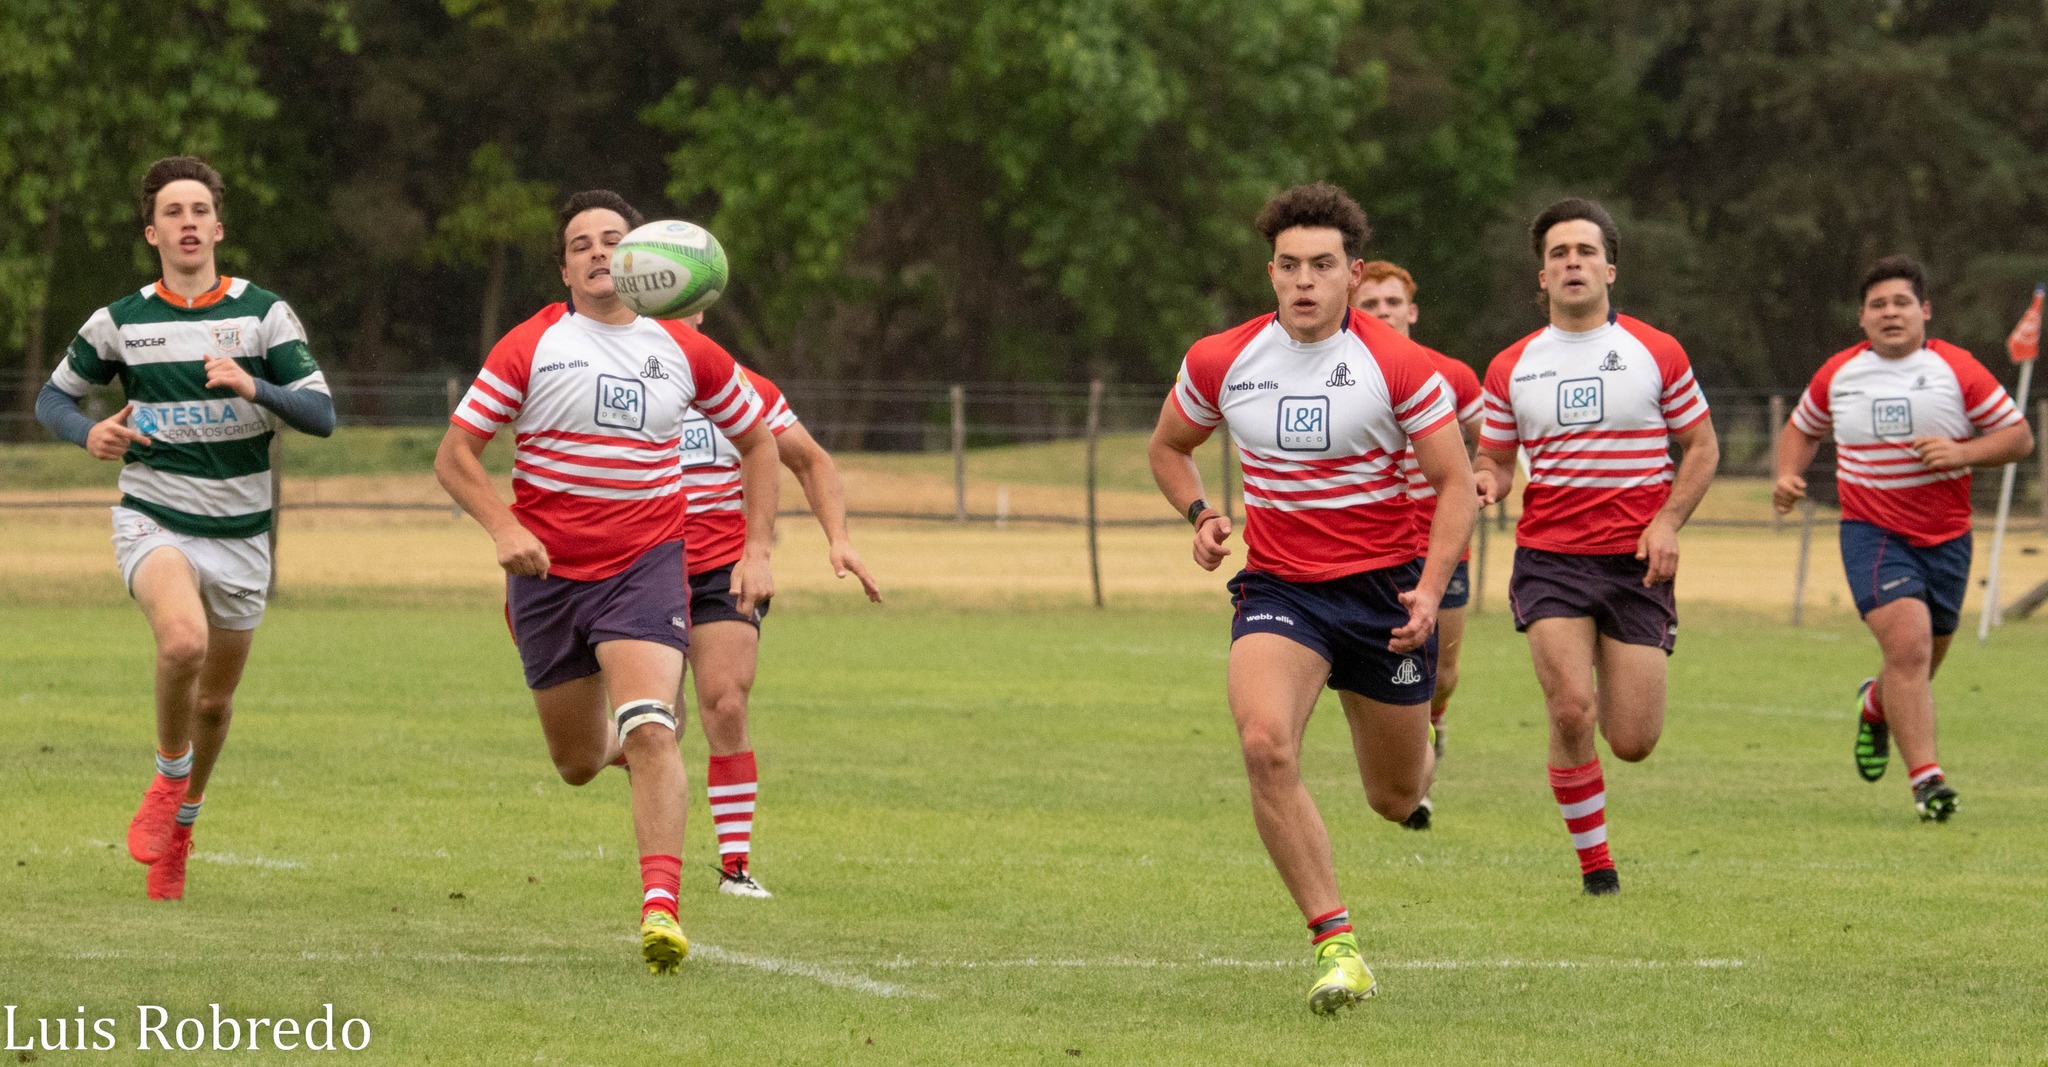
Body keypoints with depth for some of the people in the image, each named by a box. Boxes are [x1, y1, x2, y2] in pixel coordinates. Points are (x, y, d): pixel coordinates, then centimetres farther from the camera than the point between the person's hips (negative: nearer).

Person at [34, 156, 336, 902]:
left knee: (214, 699, 11)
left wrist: (253, 388, -26)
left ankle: (184, 815, 39)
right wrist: (89, 434, -9)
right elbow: (54, 396, 13)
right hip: (153, 523, -2)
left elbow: (321, 414, -8)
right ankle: (167, 776, -5)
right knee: (183, 640, -31)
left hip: (240, 532, 2)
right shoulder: (120, 322, 0)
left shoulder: (264, 314, -2)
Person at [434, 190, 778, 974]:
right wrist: (504, 528, -19)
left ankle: (661, 909, -27)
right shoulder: (531, 347, -2)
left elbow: (756, 440, 17)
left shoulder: (684, 352, 3)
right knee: (578, 764, 10)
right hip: (549, 569, 1)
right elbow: (454, 455, -2)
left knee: (648, 732, -23)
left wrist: (757, 550, 7)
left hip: (648, 563, -1)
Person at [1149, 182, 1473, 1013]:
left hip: (1383, 588, -1)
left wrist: (1431, 589, -17)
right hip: (1276, 591, 1)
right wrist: (1200, 515, -3)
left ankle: (1420, 748, 53)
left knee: (1395, 801, 11)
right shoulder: (1221, 362, -3)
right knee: (1265, 743, -28)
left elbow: (1455, 482, -5)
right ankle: (1335, 943, -21)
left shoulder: (1398, 367, -10)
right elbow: (1168, 446, 16)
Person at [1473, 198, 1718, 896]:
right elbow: (1495, 457, 17)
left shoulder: (1656, 354, 3)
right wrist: (1485, 479, -8)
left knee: (1633, 742, -3)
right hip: (1548, 558, 0)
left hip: (1635, 563, 0)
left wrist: (1668, 522, -7)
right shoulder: (1512, 368, 7)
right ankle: (1594, 863, -2)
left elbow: (1702, 447, 9)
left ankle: (1617, 692, 36)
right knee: (1571, 712, -20)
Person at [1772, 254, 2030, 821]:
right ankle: (1925, 778, -22)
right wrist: (1788, 476, 0)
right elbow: (1802, 428, 20)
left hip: (1946, 536, 2)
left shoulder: (1957, 370, -4)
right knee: (1908, 644, -22)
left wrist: (1961, 452, -16)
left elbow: (2019, 435, 0)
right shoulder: (1838, 374, 1)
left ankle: (1875, 706, 50)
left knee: (1921, 665, 13)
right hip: (1872, 533, -2)